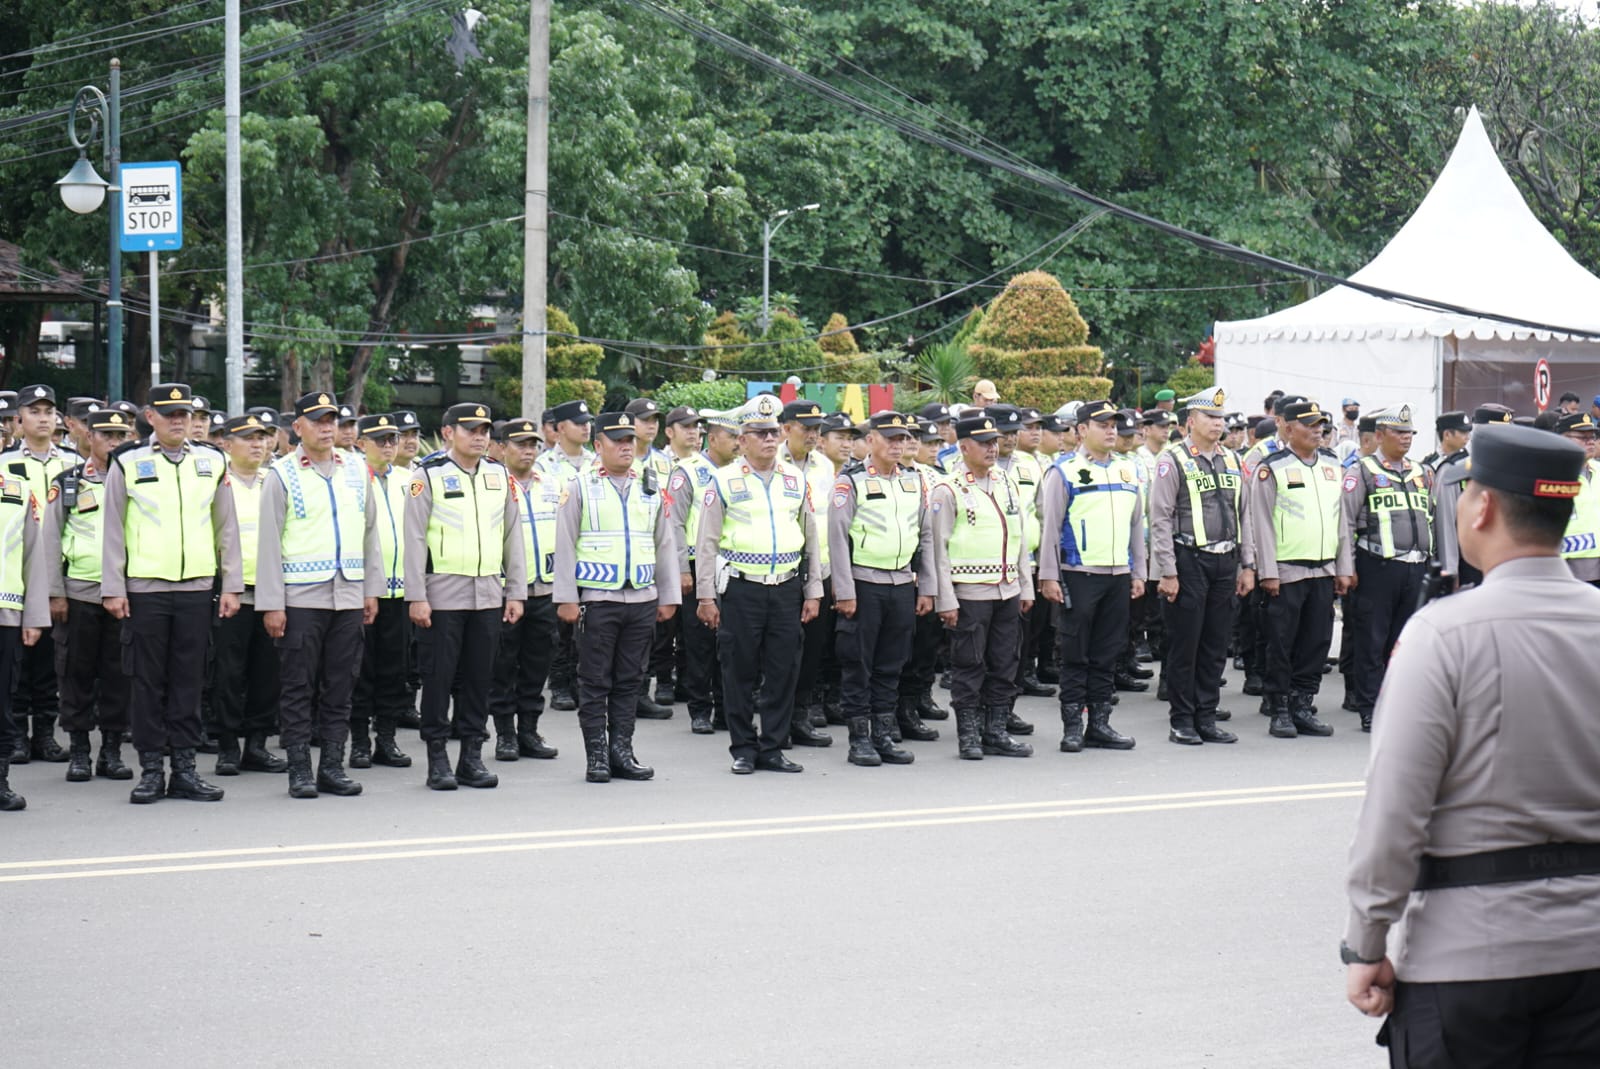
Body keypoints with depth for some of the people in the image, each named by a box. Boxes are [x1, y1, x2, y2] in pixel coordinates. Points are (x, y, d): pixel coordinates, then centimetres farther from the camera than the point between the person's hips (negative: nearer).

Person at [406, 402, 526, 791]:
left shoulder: (500, 476, 10)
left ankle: (472, 757, 14)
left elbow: (512, 536, 13)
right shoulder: (429, 476, -3)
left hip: (489, 595, 4)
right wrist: (416, 597, -11)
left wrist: (516, 592, 8)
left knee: (479, 677, 7)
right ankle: (438, 761, 5)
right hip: (442, 595, -4)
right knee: (438, 677, -1)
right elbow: (414, 538, -5)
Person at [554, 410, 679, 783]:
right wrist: (566, 598, -6)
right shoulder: (580, 488, 1)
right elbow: (565, 546, -1)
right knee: (595, 682, 0)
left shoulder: (651, 489, 12)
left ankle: (621, 752, 13)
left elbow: (666, 545, 16)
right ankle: (597, 756, 5)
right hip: (596, 599, -3)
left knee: (630, 681, 7)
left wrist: (669, 597, 11)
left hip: (642, 599, 3)